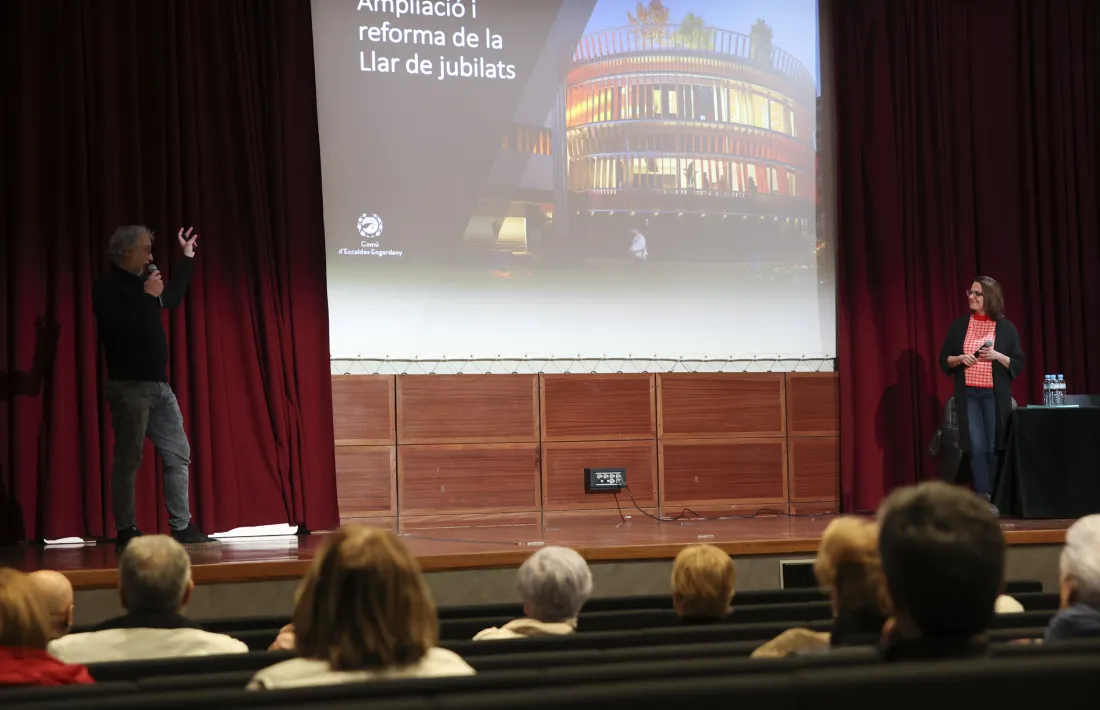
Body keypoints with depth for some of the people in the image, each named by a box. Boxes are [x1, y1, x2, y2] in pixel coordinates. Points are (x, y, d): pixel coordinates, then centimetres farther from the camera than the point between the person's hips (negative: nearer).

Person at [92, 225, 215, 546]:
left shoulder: (141, 282, 15)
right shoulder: (108, 288, -8)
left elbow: (172, 299, 33)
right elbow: (119, 329, -23)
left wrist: (188, 258, 33)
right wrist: (147, 297, -17)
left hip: (158, 385, 8)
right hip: (128, 387, -8)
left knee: (178, 456, 6)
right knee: (128, 459, -6)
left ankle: (182, 527, 10)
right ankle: (126, 531, -1)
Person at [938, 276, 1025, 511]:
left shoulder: (1006, 328, 2)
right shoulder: (959, 325, 7)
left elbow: (1018, 363, 1)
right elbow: (944, 359, 10)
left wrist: (997, 356, -15)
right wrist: (960, 359, -10)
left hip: (995, 395, -1)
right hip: (968, 395, 1)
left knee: (993, 448, 2)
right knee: (977, 447, -6)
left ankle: (993, 498, 9)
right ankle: (982, 497, -6)